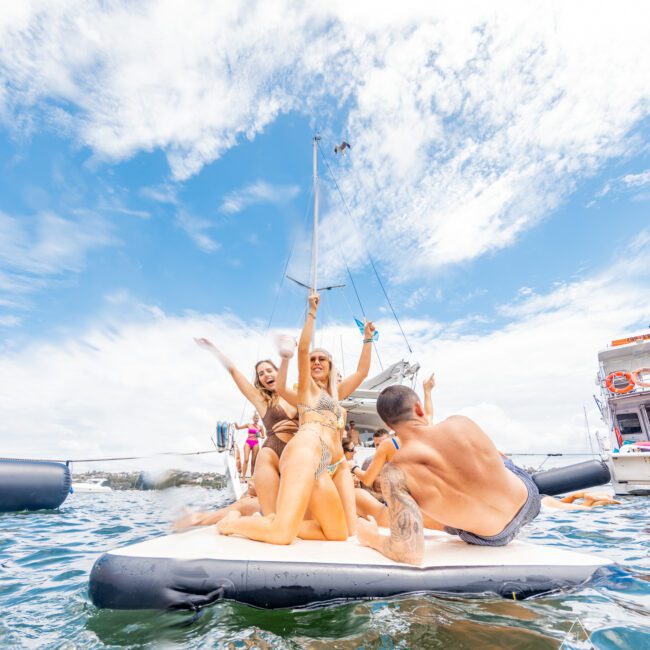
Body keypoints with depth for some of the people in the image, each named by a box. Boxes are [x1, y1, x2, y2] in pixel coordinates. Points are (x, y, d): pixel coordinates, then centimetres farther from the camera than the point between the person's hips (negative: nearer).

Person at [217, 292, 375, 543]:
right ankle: (235, 522, 2)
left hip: (331, 465, 8)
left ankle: (281, 522, 4)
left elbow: (362, 372, 35)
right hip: (307, 449, -8)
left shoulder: (335, 392, 33)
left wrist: (367, 339, 36)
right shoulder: (307, 386, 16)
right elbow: (303, 347, 1)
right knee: (282, 534, -23)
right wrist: (312, 313, 3)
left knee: (341, 532, -2)